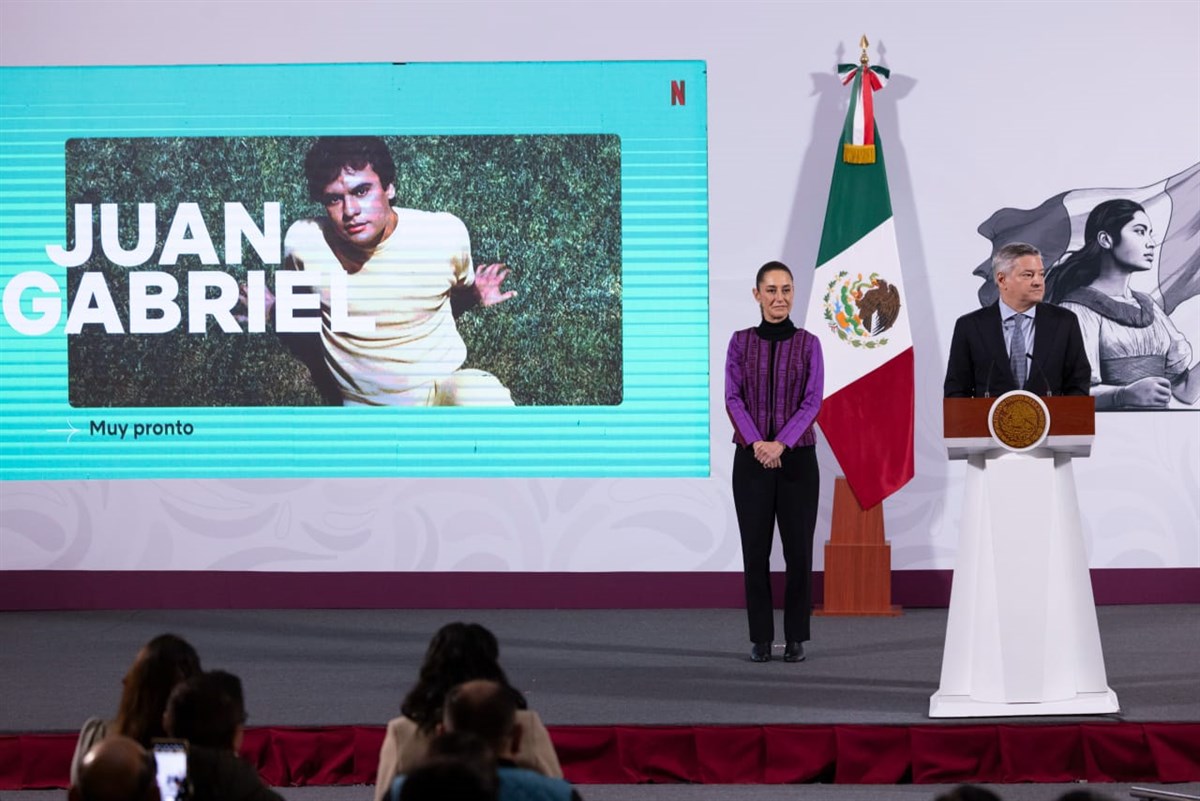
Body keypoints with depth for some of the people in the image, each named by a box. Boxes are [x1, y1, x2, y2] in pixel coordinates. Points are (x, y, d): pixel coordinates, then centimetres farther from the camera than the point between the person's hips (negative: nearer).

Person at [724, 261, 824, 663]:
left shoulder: (808, 344, 2)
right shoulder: (741, 342, 4)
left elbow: (812, 402, -6)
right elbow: (734, 399, -3)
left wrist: (780, 444, -19)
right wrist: (756, 443, -18)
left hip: (797, 458, 0)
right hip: (751, 458, 0)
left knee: (798, 549, -1)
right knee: (756, 550, 1)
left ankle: (796, 638, 8)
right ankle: (761, 638, 8)